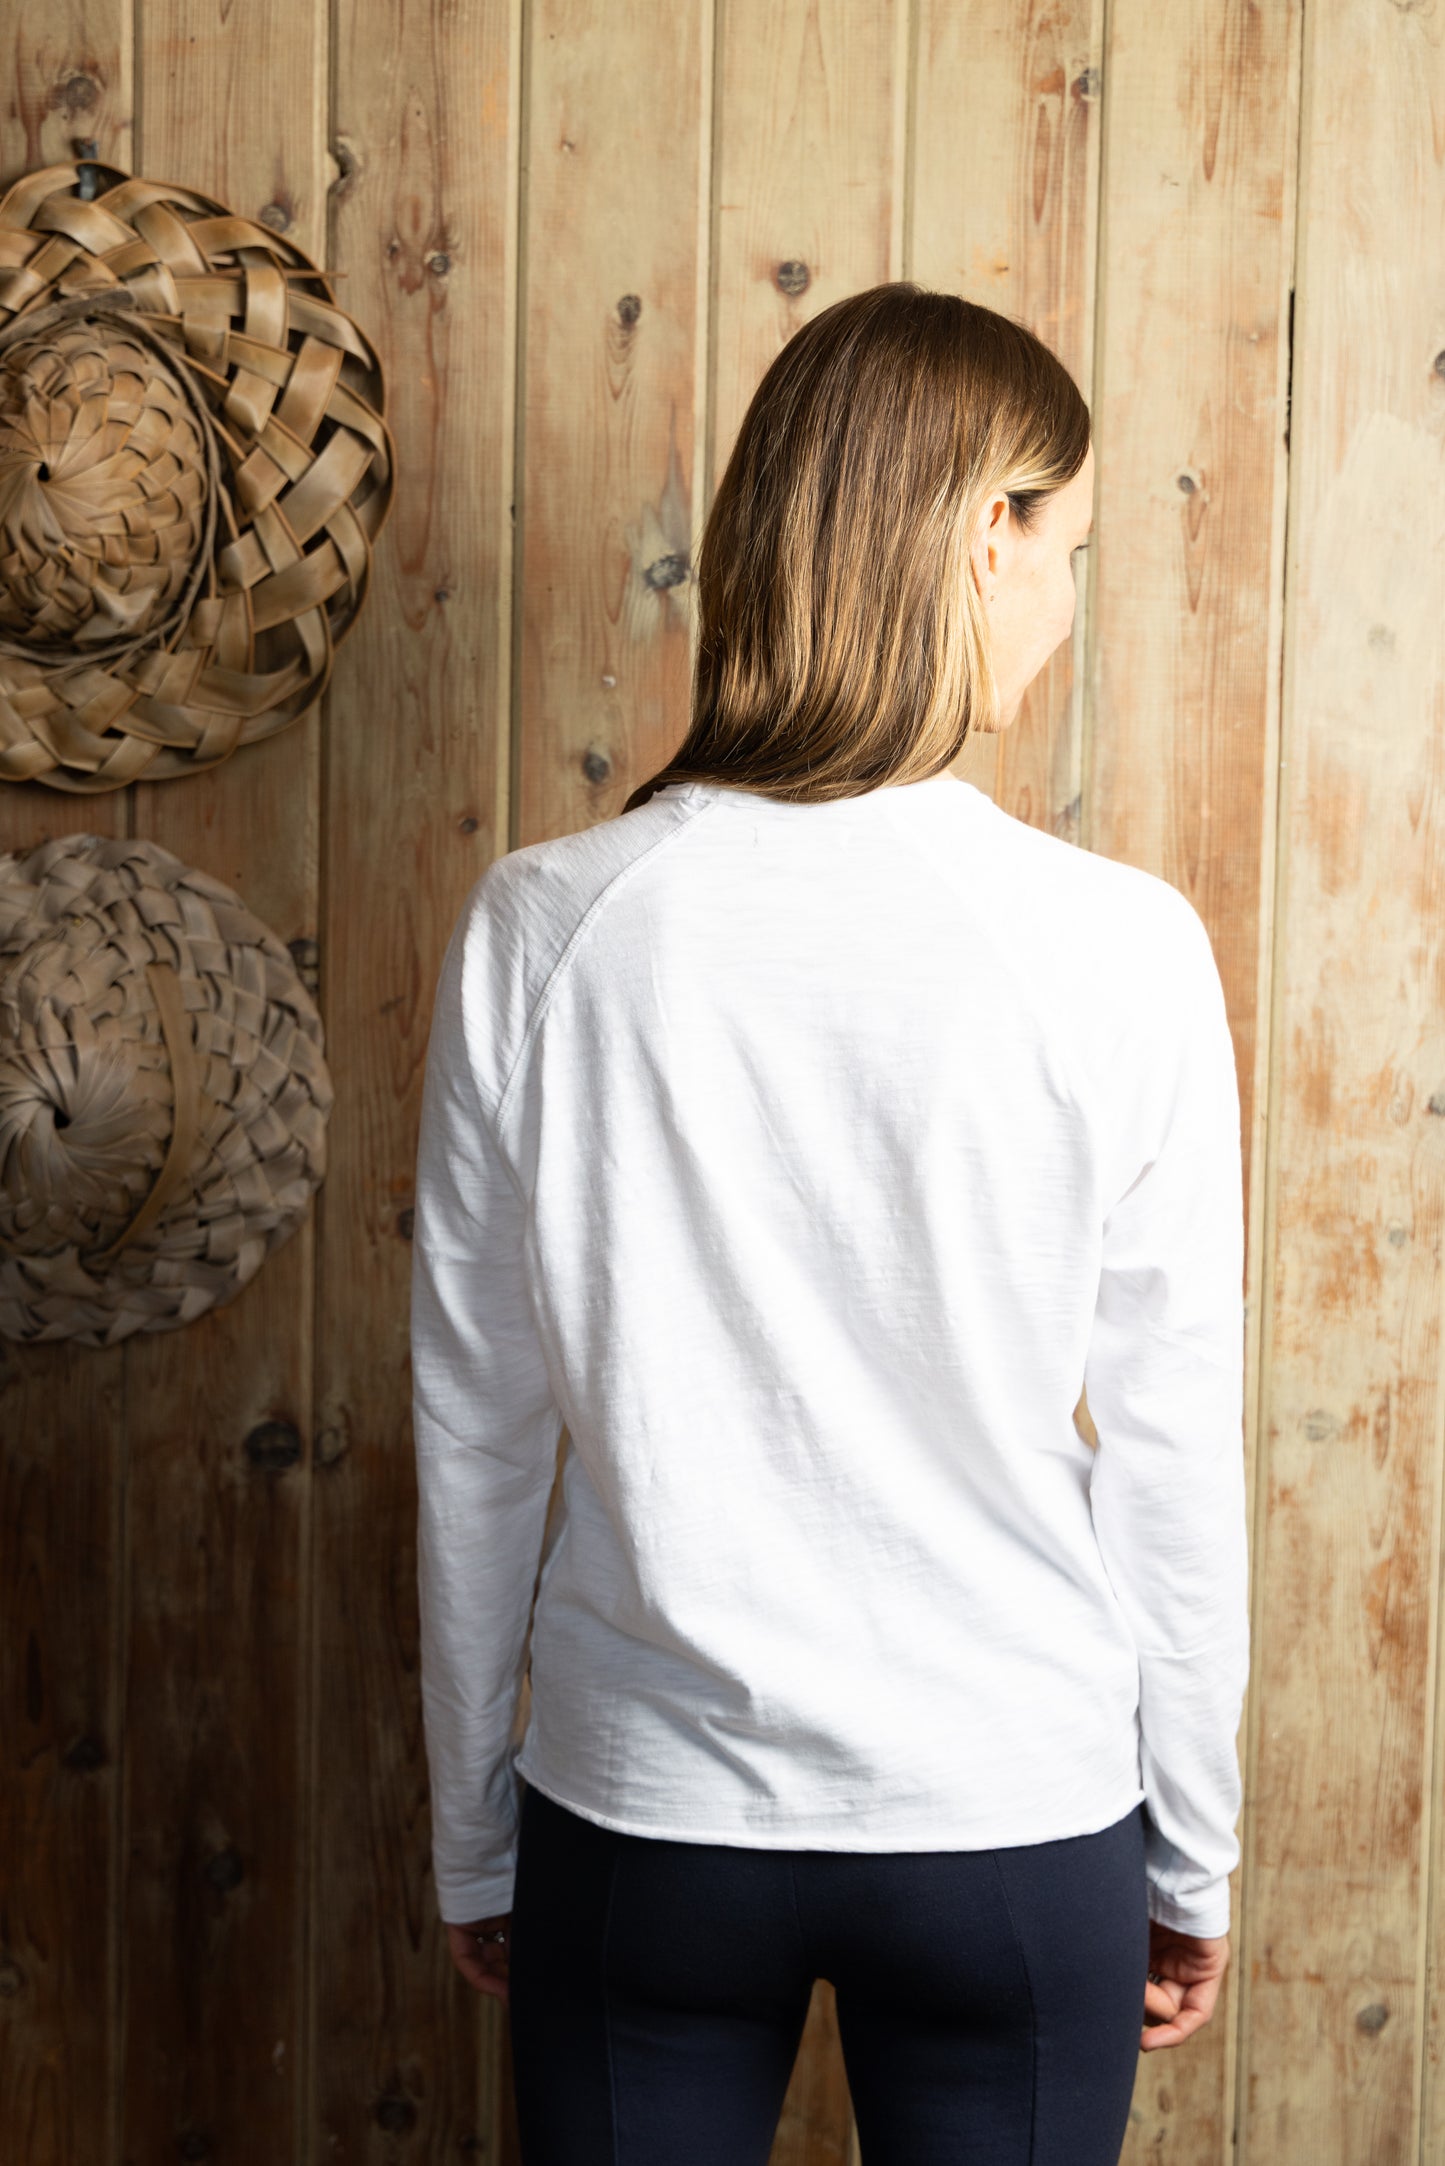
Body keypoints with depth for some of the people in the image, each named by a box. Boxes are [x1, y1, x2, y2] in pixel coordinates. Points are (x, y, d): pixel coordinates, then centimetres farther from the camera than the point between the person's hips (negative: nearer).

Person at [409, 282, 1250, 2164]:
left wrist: (473, 1841, 11)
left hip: (642, 1813, 1)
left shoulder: (541, 926, -10)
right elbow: (1175, 1459, -7)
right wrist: (1196, 1856, 8)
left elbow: (473, 1437, -3)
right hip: (1017, 1817, -1)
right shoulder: (1121, 948, -14)